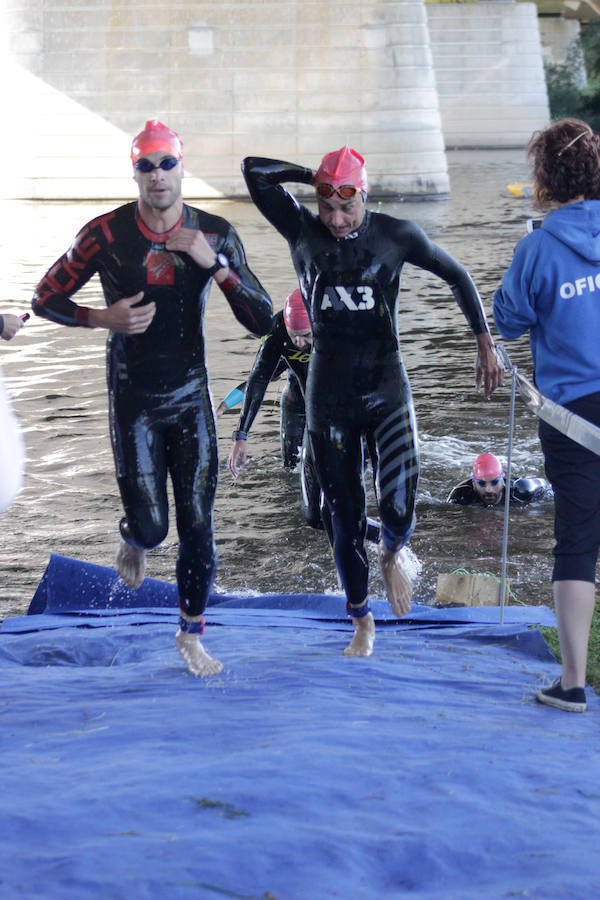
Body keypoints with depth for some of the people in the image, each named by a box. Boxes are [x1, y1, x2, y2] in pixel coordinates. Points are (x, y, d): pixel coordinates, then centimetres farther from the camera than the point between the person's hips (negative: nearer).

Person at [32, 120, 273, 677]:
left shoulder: (216, 235, -5)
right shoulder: (106, 234, -11)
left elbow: (261, 322, -8)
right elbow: (45, 298, -2)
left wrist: (215, 264, -21)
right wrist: (105, 318, -18)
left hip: (191, 398, 2)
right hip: (133, 401, -2)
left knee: (197, 527, 1)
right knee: (151, 525, -4)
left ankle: (190, 635, 21)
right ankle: (133, 540, 35)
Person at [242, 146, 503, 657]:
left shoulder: (395, 235, -5)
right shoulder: (303, 232, -3)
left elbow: (457, 276, 9)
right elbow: (255, 171, -10)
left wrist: (485, 344, 6)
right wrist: (313, 177, -8)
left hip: (387, 390, -1)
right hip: (330, 395, 1)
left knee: (398, 511, -14)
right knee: (346, 519, 6)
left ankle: (392, 554, 24)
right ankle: (362, 623, 25)